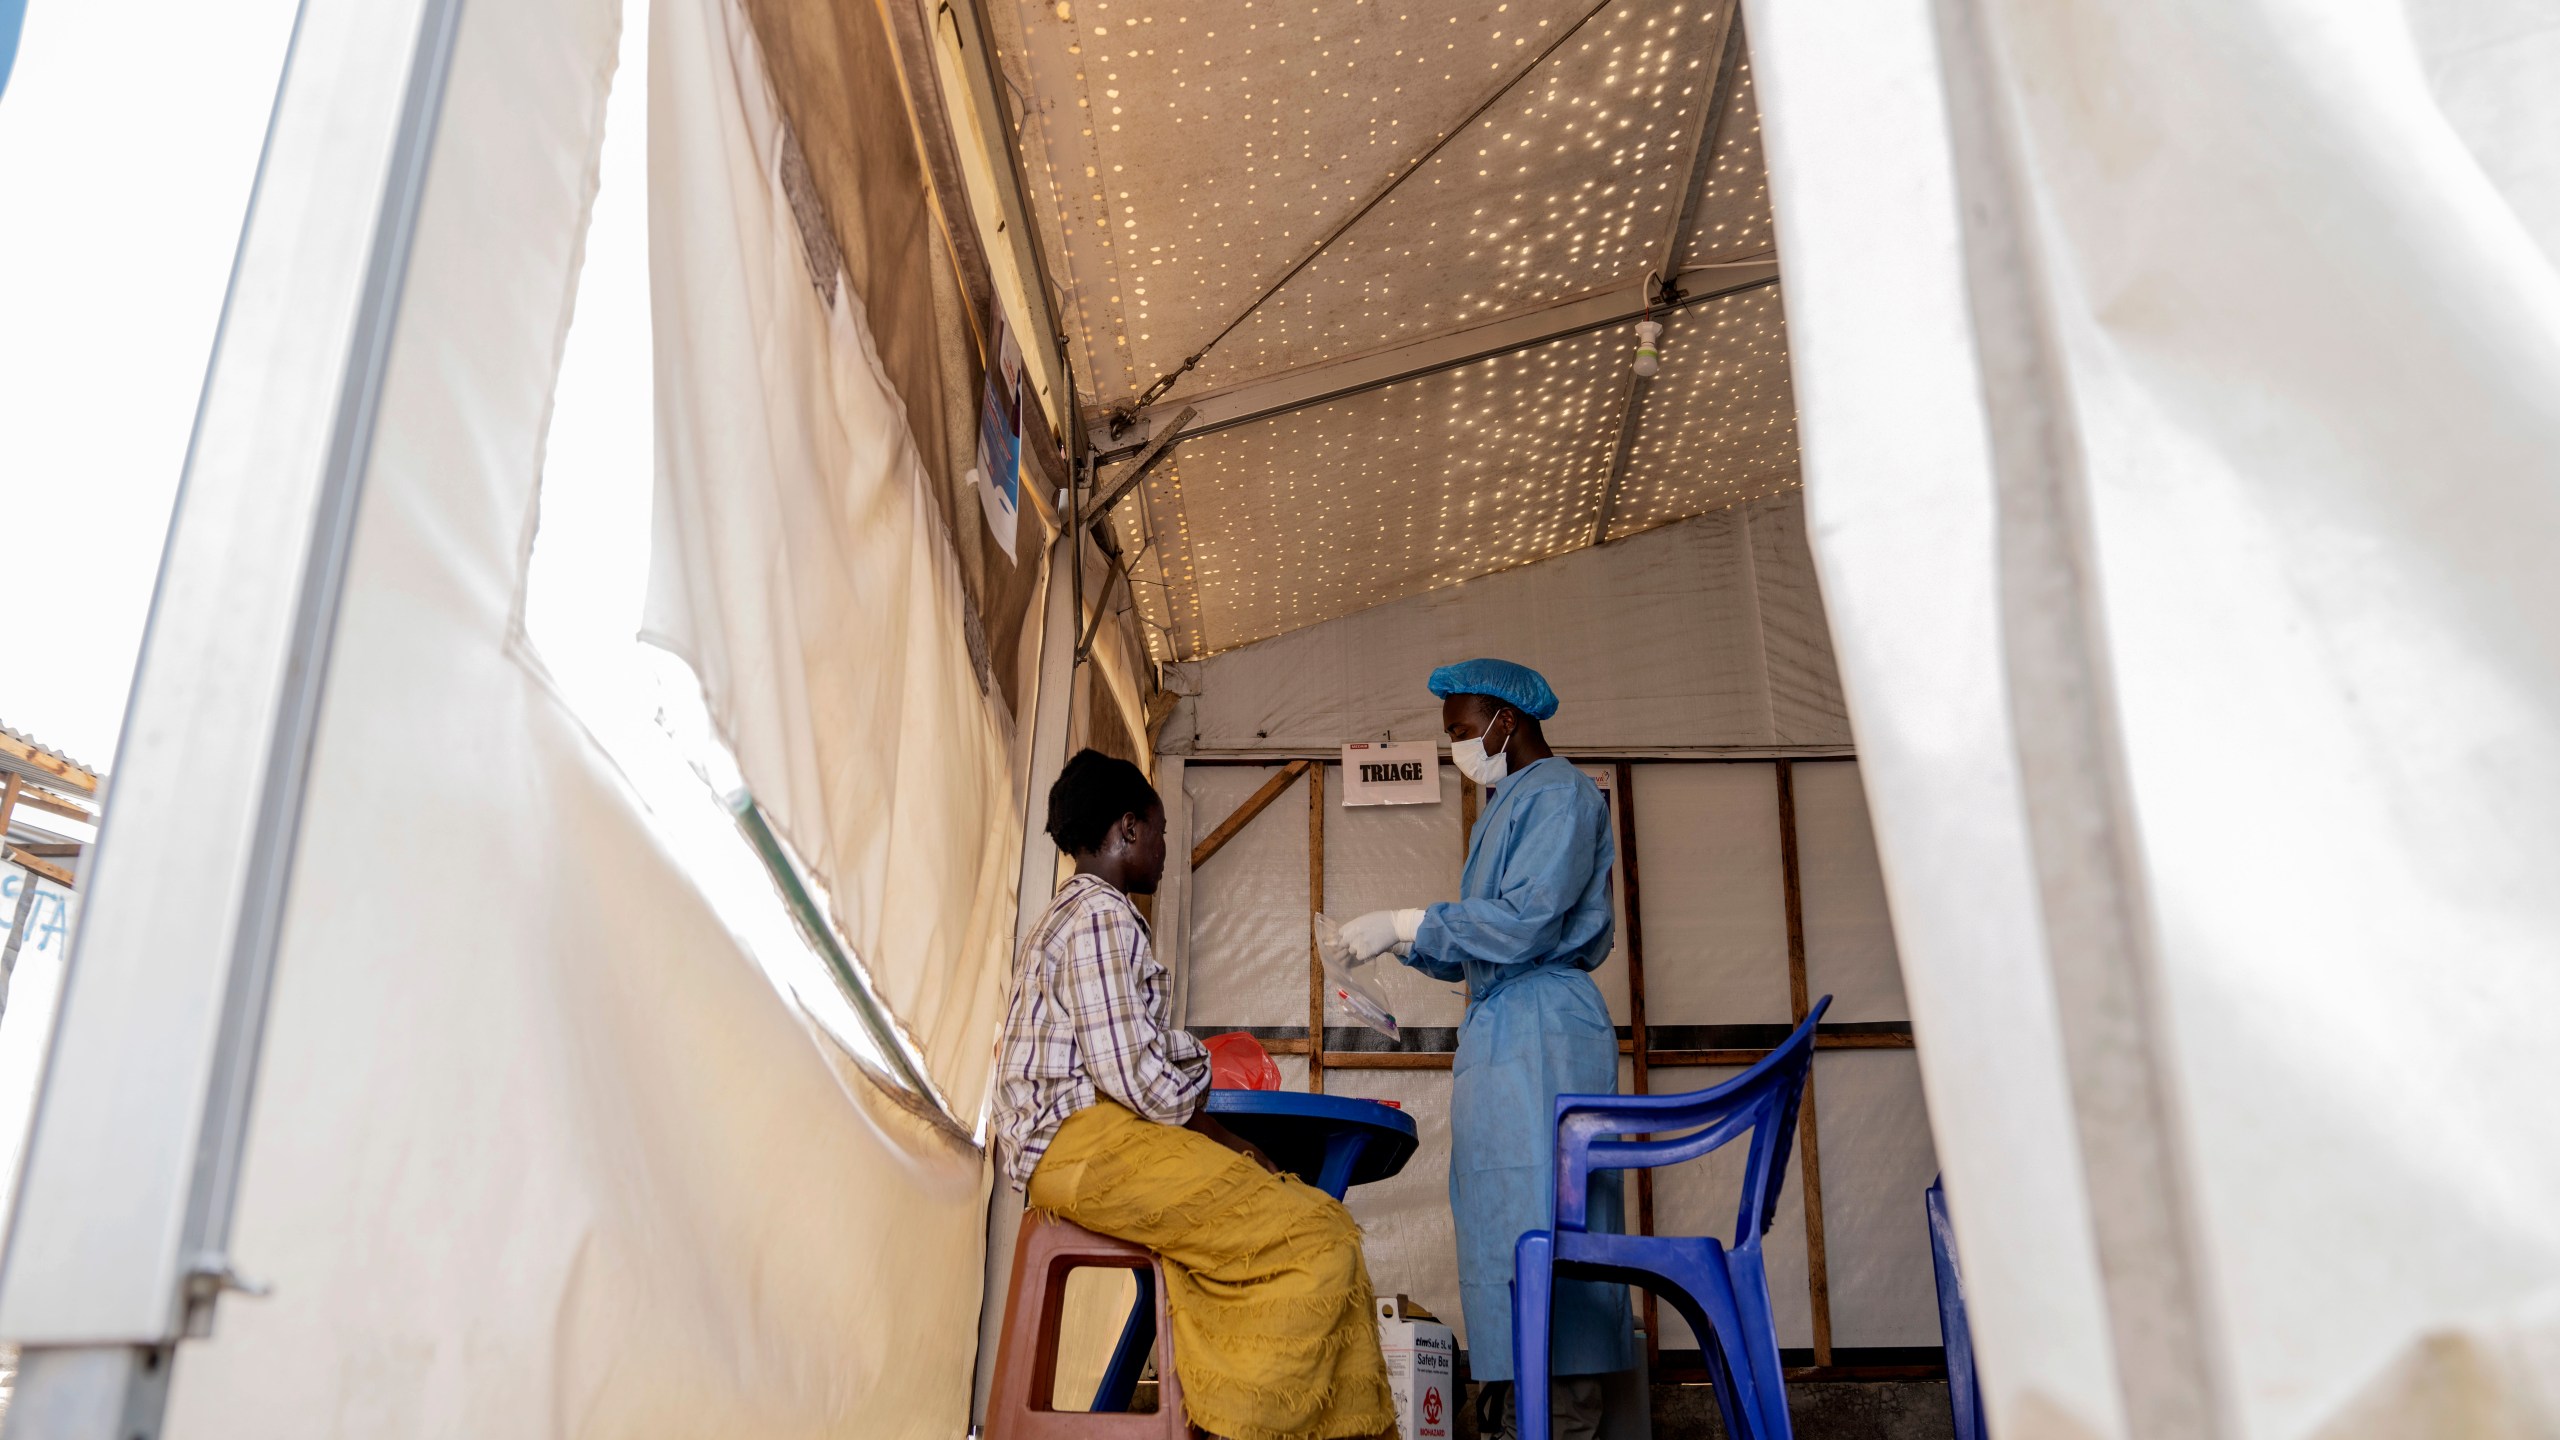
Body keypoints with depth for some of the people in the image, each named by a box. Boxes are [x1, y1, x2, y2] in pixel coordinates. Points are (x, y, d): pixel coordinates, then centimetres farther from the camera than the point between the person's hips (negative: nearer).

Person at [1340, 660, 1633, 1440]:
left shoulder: (1559, 794, -5)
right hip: (1498, 1026, 10)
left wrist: (1405, 925, -14)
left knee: (1544, 1221, -11)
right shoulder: (1507, 805, 23)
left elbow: (1526, 921, -17)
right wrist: (1401, 942, 13)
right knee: (1505, 1221, 7)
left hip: (1541, 1029, -10)